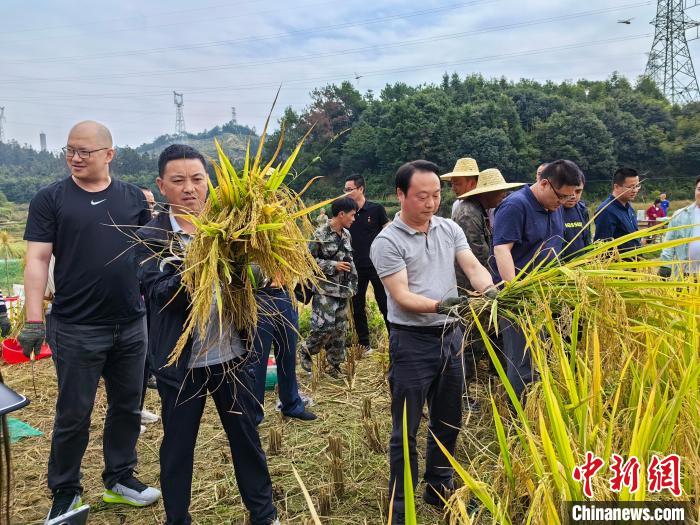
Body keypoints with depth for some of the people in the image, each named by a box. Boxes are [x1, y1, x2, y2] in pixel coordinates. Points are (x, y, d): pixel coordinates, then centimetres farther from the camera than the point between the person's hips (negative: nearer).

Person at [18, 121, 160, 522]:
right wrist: (35, 321, -12)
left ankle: (120, 478, 33)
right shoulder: (50, 199, -2)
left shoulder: (134, 198, 5)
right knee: (74, 414, 9)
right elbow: (37, 260, -6)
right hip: (76, 329, -3)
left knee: (128, 406, 14)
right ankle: (65, 493, 28)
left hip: (132, 325, 3)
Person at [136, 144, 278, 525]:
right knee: (177, 445, 15)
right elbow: (157, 292, -17)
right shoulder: (151, 237, -6)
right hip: (180, 361, -2)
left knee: (246, 436, 16)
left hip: (231, 354, 2)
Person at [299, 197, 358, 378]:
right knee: (325, 326, -12)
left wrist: (353, 283, 14)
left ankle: (334, 364, 22)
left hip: (342, 289, 7)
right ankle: (306, 351, 15)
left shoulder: (347, 234, 9)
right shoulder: (321, 234, -12)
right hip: (325, 289, -7)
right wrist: (333, 266, -16)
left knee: (340, 328, 9)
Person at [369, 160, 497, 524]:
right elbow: (401, 296, -19)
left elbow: (472, 266, -3)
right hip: (413, 343, -6)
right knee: (406, 431, 5)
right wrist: (439, 305, -35)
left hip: (451, 337, 6)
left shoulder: (449, 229, 5)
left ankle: (439, 490, 40)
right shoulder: (387, 242, -13)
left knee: (448, 423, 20)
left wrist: (489, 290, -24)